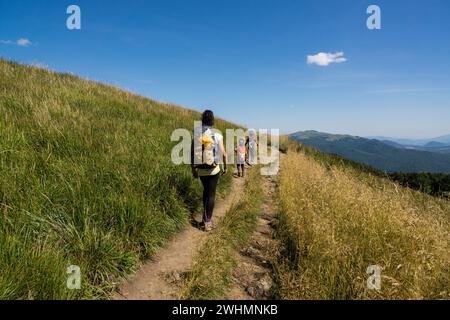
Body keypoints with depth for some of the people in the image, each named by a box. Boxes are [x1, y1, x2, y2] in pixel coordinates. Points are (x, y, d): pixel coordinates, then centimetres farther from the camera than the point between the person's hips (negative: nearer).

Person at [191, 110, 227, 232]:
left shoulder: (196, 134, -5)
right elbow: (223, 154, -11)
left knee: (206, 190, 24)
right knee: (211, 194, 5)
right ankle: (207, 221, 4)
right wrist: (225, 167, 5)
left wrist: (193, 169, 8)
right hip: (214, 169, -3)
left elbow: (192, 153, -3)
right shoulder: (217, 135, -12)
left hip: (201, 169, 3)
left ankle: (206, 216, 30)